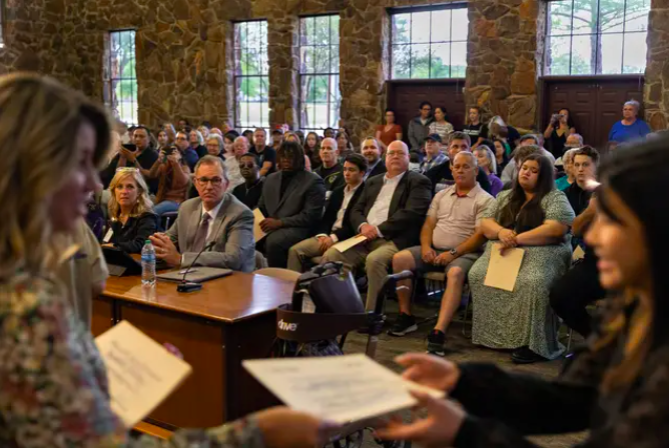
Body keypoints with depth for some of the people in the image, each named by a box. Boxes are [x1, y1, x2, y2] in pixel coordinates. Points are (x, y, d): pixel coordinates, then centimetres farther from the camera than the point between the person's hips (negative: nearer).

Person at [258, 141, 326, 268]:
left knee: (273, 241, -35)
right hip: (269, 227, 5)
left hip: (297, 228, -5)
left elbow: (310, 216, -9)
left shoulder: (313, 181, -1)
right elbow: (261, 207, 25)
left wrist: (279, 222, -16)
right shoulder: (270, 179, 20)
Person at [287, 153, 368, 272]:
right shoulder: (338, 192, 21)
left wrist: (334, 237, -18)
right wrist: (322, 235, -4)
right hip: (328, 236, 7)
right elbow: (327, 217, 16)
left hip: (348, 239, -7)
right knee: (295, 250, -10)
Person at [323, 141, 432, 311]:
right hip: (366, 239, 6)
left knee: (374, 259, -36)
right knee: (331, 255, -15)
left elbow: (412, 213, -10)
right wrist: (363, 225, -5)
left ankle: (371, 313, -25)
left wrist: (378, 229, -14)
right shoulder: (372, 182, 25)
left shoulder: (418, 181, 5)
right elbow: (356, 210, 20)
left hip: (394, 240, -6)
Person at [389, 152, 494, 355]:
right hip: (434, 250, 6)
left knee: (455, 274, -38)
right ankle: (406, 316, -9)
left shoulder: (485, 200, -1)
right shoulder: (441, 195, 18)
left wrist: (453, 253, -19)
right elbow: (428, 225, 14)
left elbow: (480, 235, -10)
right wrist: (425, 246, -7)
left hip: (465, 253, -5)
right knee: (399, 258, -17)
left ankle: (438, 332, -46)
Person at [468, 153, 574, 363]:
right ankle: (493, 336, -15)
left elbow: (555, 229, -13)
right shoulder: (505, 197, 19)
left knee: (532, 283, -35)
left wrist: (516, 239, -17)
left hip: (541, 253, -5)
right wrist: (500, 232, -11)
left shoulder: (555, 198, 2)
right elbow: (485, 223, 13)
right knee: (479, 275, -22)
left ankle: (532, 342, -27)